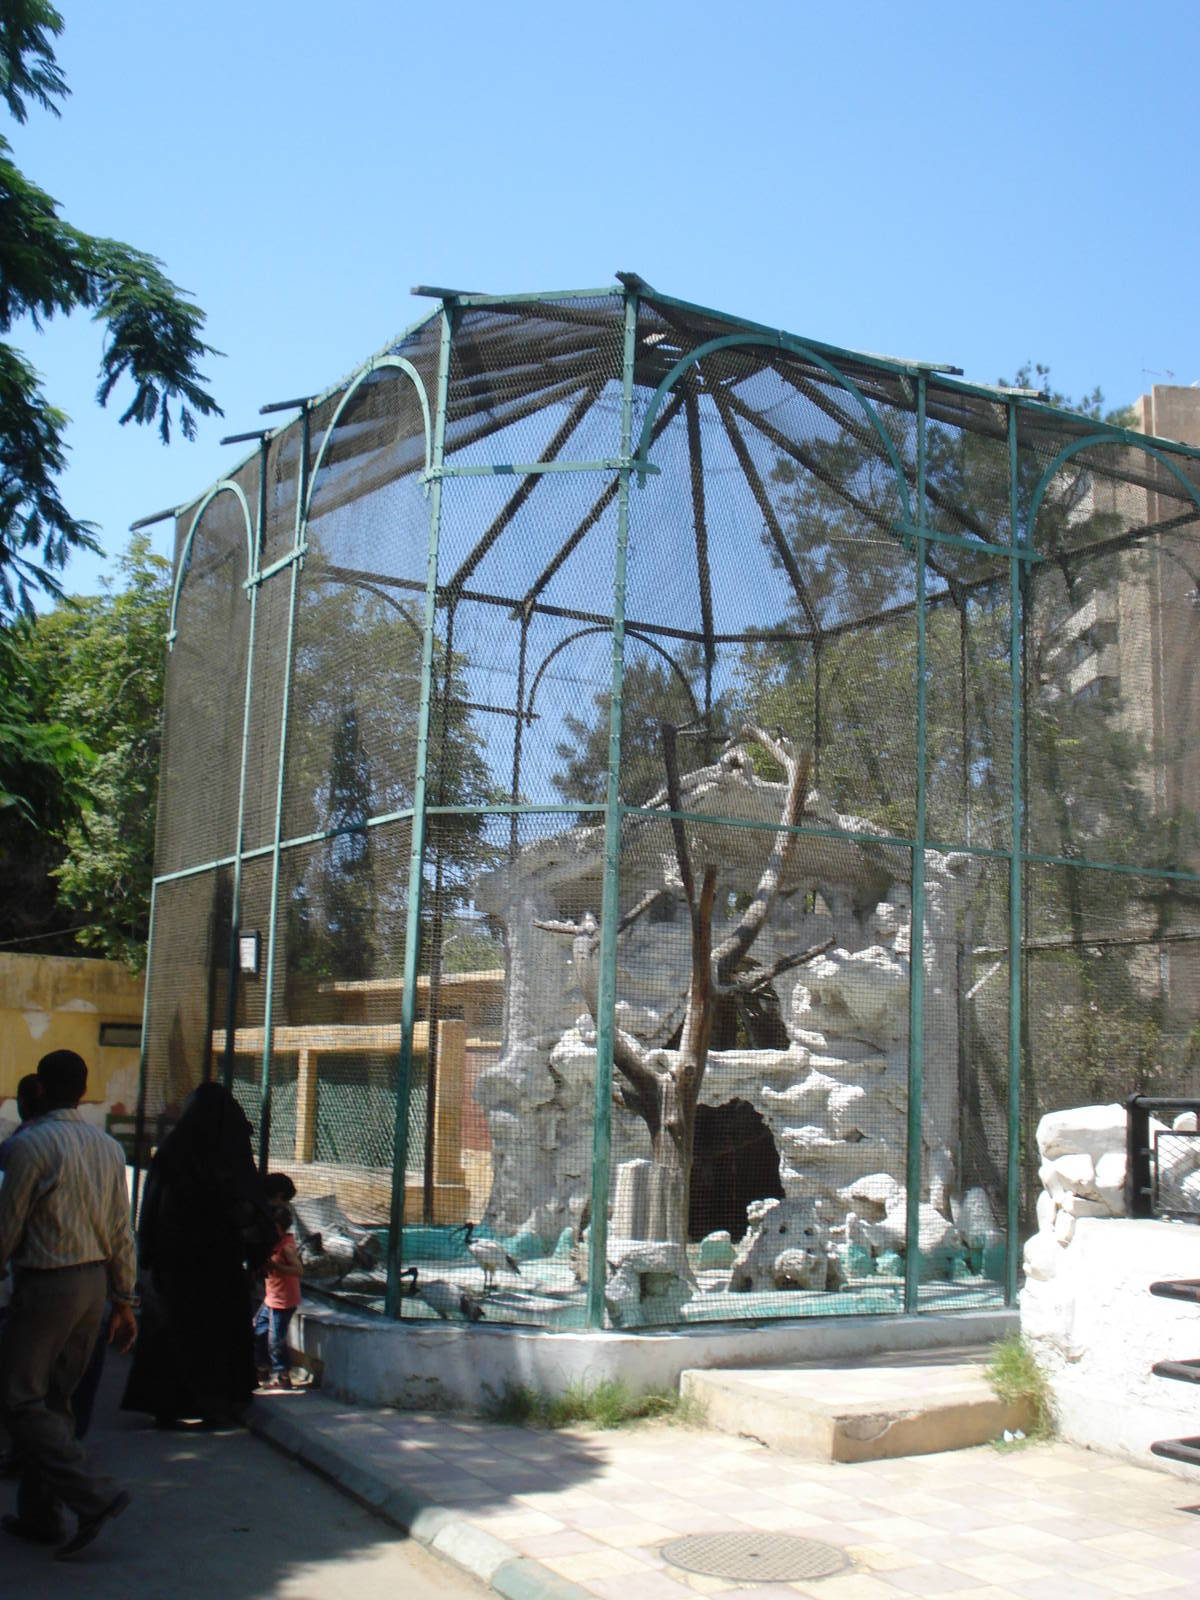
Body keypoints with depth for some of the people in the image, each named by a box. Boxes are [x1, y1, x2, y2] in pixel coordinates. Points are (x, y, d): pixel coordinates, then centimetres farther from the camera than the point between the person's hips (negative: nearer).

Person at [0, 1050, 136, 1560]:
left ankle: (94, 1497, -11)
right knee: (54, 1398, 15)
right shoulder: (109, 1148, 7)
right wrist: (124, 1301, 15)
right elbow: (121, 1234, 9)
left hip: (45, 1284, -7)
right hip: (95, 1281, 7)